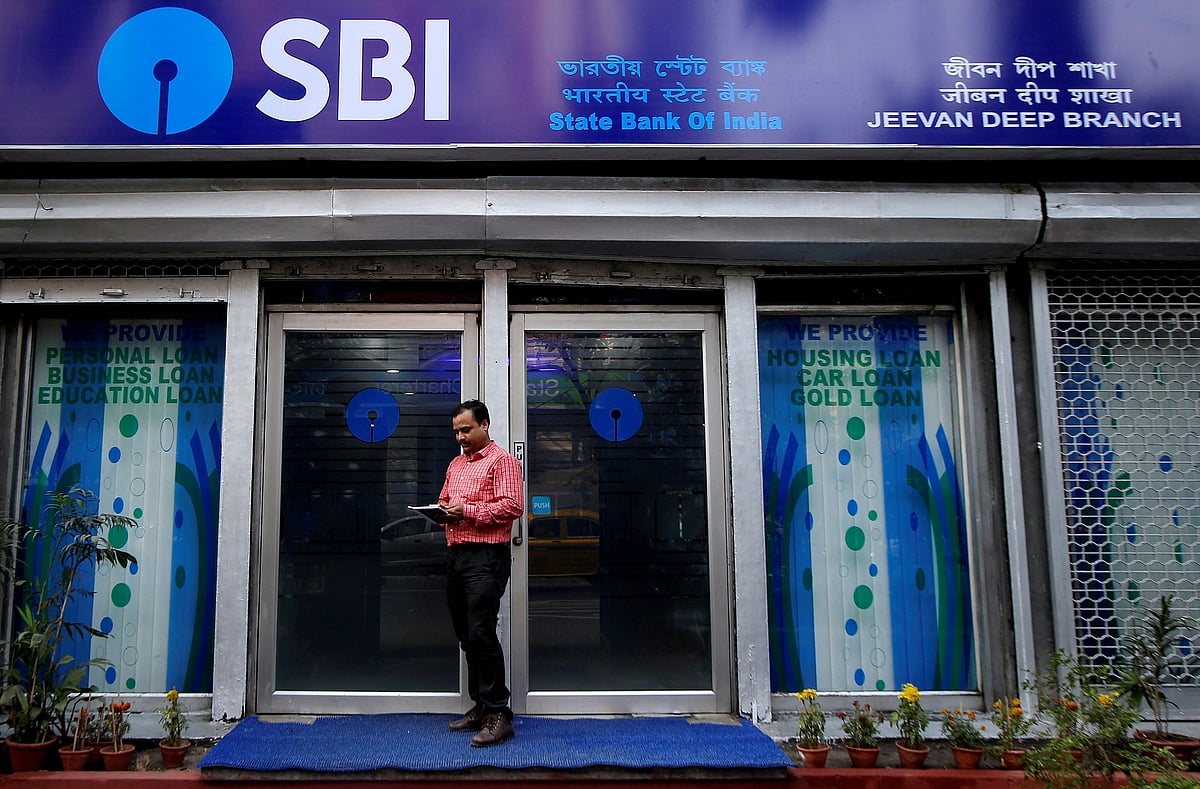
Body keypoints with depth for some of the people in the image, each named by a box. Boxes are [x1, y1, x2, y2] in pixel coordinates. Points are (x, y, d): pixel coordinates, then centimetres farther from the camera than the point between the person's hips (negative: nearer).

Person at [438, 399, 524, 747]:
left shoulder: (502, 460, -4)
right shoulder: (456, 464, 21)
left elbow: (512, 506, -15)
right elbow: (444, 500, 30)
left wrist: (468, 510, -18)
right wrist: (441, 510, 7)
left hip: (486, 557, -8)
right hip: (456, 555, 8)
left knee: (481, 633, -13)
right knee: (466, 635, 11)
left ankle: (498, 713, -8)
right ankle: (480, 705, 21)